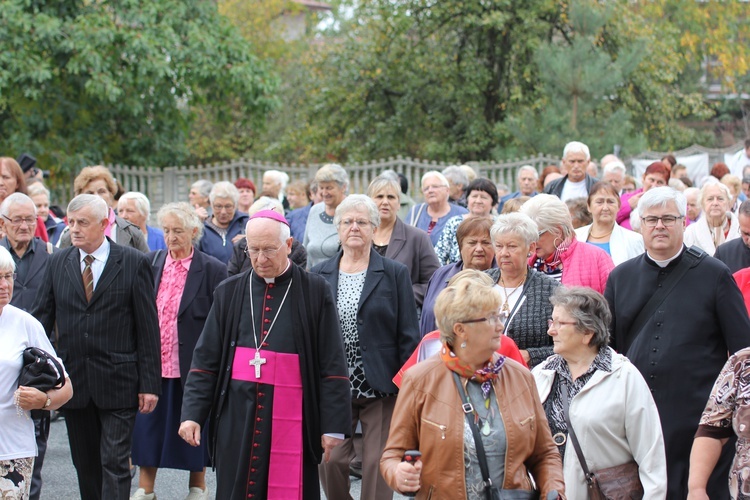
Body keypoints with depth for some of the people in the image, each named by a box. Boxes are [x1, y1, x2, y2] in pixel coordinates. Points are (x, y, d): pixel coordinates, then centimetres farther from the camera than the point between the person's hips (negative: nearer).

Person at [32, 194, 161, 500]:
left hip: (118, 383, -4)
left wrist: (149, 383, -7)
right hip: (74, 382, 4)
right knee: (85, 465, 12)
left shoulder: (134, 263, -3)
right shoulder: (58, 263, 7)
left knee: (115, 463, -6)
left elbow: (148, 328, -3)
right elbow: (41, 317, 8)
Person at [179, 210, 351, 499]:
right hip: (237, 417, 2)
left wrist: (333, 426, -6)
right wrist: (192, 413, 0)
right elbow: (205, 360, 9)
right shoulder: (229, 292, 8)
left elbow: (332, 365, -1)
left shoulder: (315, 292, 1)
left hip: (291, 419, -2)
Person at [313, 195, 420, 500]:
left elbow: (408, 336, 0)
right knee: (330, 461, 1)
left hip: (380, 388, -2)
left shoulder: (395, 274, 2)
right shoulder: (319, 275, 9)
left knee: (377, 464, -1)